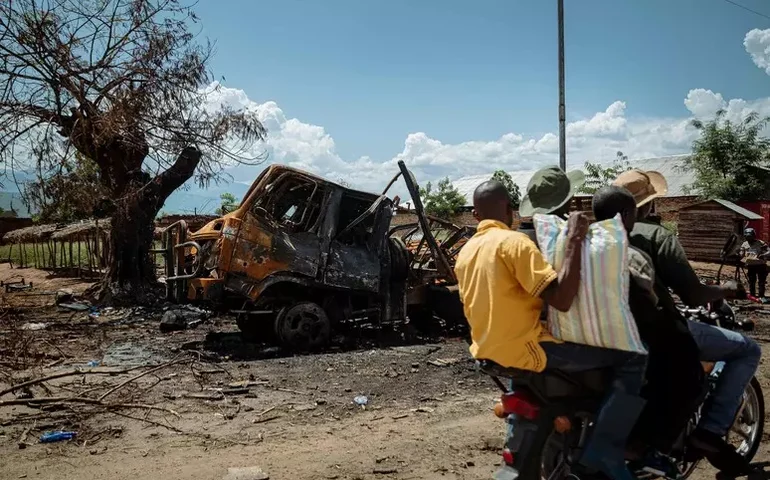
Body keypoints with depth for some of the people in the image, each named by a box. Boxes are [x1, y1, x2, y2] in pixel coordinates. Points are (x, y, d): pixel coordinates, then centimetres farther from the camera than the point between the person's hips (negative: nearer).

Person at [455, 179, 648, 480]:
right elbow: (562, 299, -24)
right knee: (633, 357, -3)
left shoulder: (465, 252, 9)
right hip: (526, 348, -8)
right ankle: (604, 450, -6)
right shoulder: (513, 241, -15)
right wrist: (574, 240, -18)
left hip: (488, 351, 9)